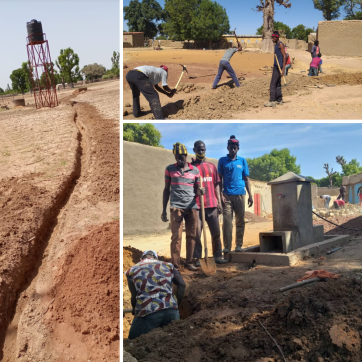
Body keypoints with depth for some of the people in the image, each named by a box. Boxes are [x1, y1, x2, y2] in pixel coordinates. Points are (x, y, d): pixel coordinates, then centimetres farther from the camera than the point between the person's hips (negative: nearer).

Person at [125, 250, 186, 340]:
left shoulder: (132, 270, 14)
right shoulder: (167, 265, 19)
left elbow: (134, 296, 6)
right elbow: (182, 285, 7)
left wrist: (134, 310, 25)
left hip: (147, 313, -3)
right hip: (171, 310, 3)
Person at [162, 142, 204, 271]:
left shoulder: (195, 170, 10)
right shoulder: (170, 169, 8)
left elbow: (196, 189, 15)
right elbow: (166, 189, 12)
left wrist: (200, 191, -11)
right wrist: (164, 210, 9)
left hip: (192, 207, 2)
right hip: (176, 207, -2)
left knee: (191, 236, 4)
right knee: (176, 237, -5)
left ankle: (189, 262, 14)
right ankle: (175, 265, -1)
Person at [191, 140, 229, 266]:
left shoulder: (212, 166, 14)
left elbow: (216, 185, 14)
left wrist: (219, 202, 8)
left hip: (212, 204, 4)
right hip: (197, 205, -4)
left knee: (216, 232, 7)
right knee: (196, 233, -3)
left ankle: (217, 256, 16)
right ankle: (197, 259, 4)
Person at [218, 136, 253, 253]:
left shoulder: (242, 161, 10)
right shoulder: (222, 160, 8)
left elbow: (246, 179, 11)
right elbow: (219, 179, 6)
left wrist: (250, 195, 5)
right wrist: (221, 194, -5)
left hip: (240, 195, 1)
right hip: (227, 195, -1)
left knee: (240, 221, 4)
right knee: (227, 221, -4)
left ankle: (239, 245, 11)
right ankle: (227, 246, 0)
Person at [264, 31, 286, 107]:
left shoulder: (280, 44, -10)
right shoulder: (276, 45, 18)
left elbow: (284, 56, -15)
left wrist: (283, 68, -21)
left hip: (279, 67, -10)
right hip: (276, 66, 10)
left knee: (273, 84, -13)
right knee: (277, 84, 12)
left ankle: (272, 101, -15)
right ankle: (279, 100, 17)